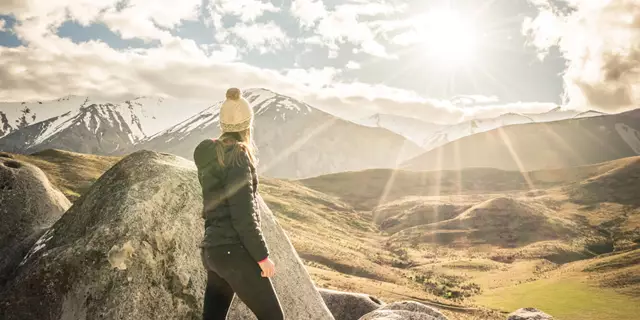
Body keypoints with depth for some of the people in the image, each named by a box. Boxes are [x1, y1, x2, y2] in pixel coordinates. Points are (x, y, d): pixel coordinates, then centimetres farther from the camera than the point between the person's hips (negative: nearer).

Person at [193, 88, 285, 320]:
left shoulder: (210, 157, 10)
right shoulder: (237, 157, -13)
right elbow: (243, 214, -18)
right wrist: (262, 256, -12)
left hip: (213, 250, 8)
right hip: (234, 250, -8)